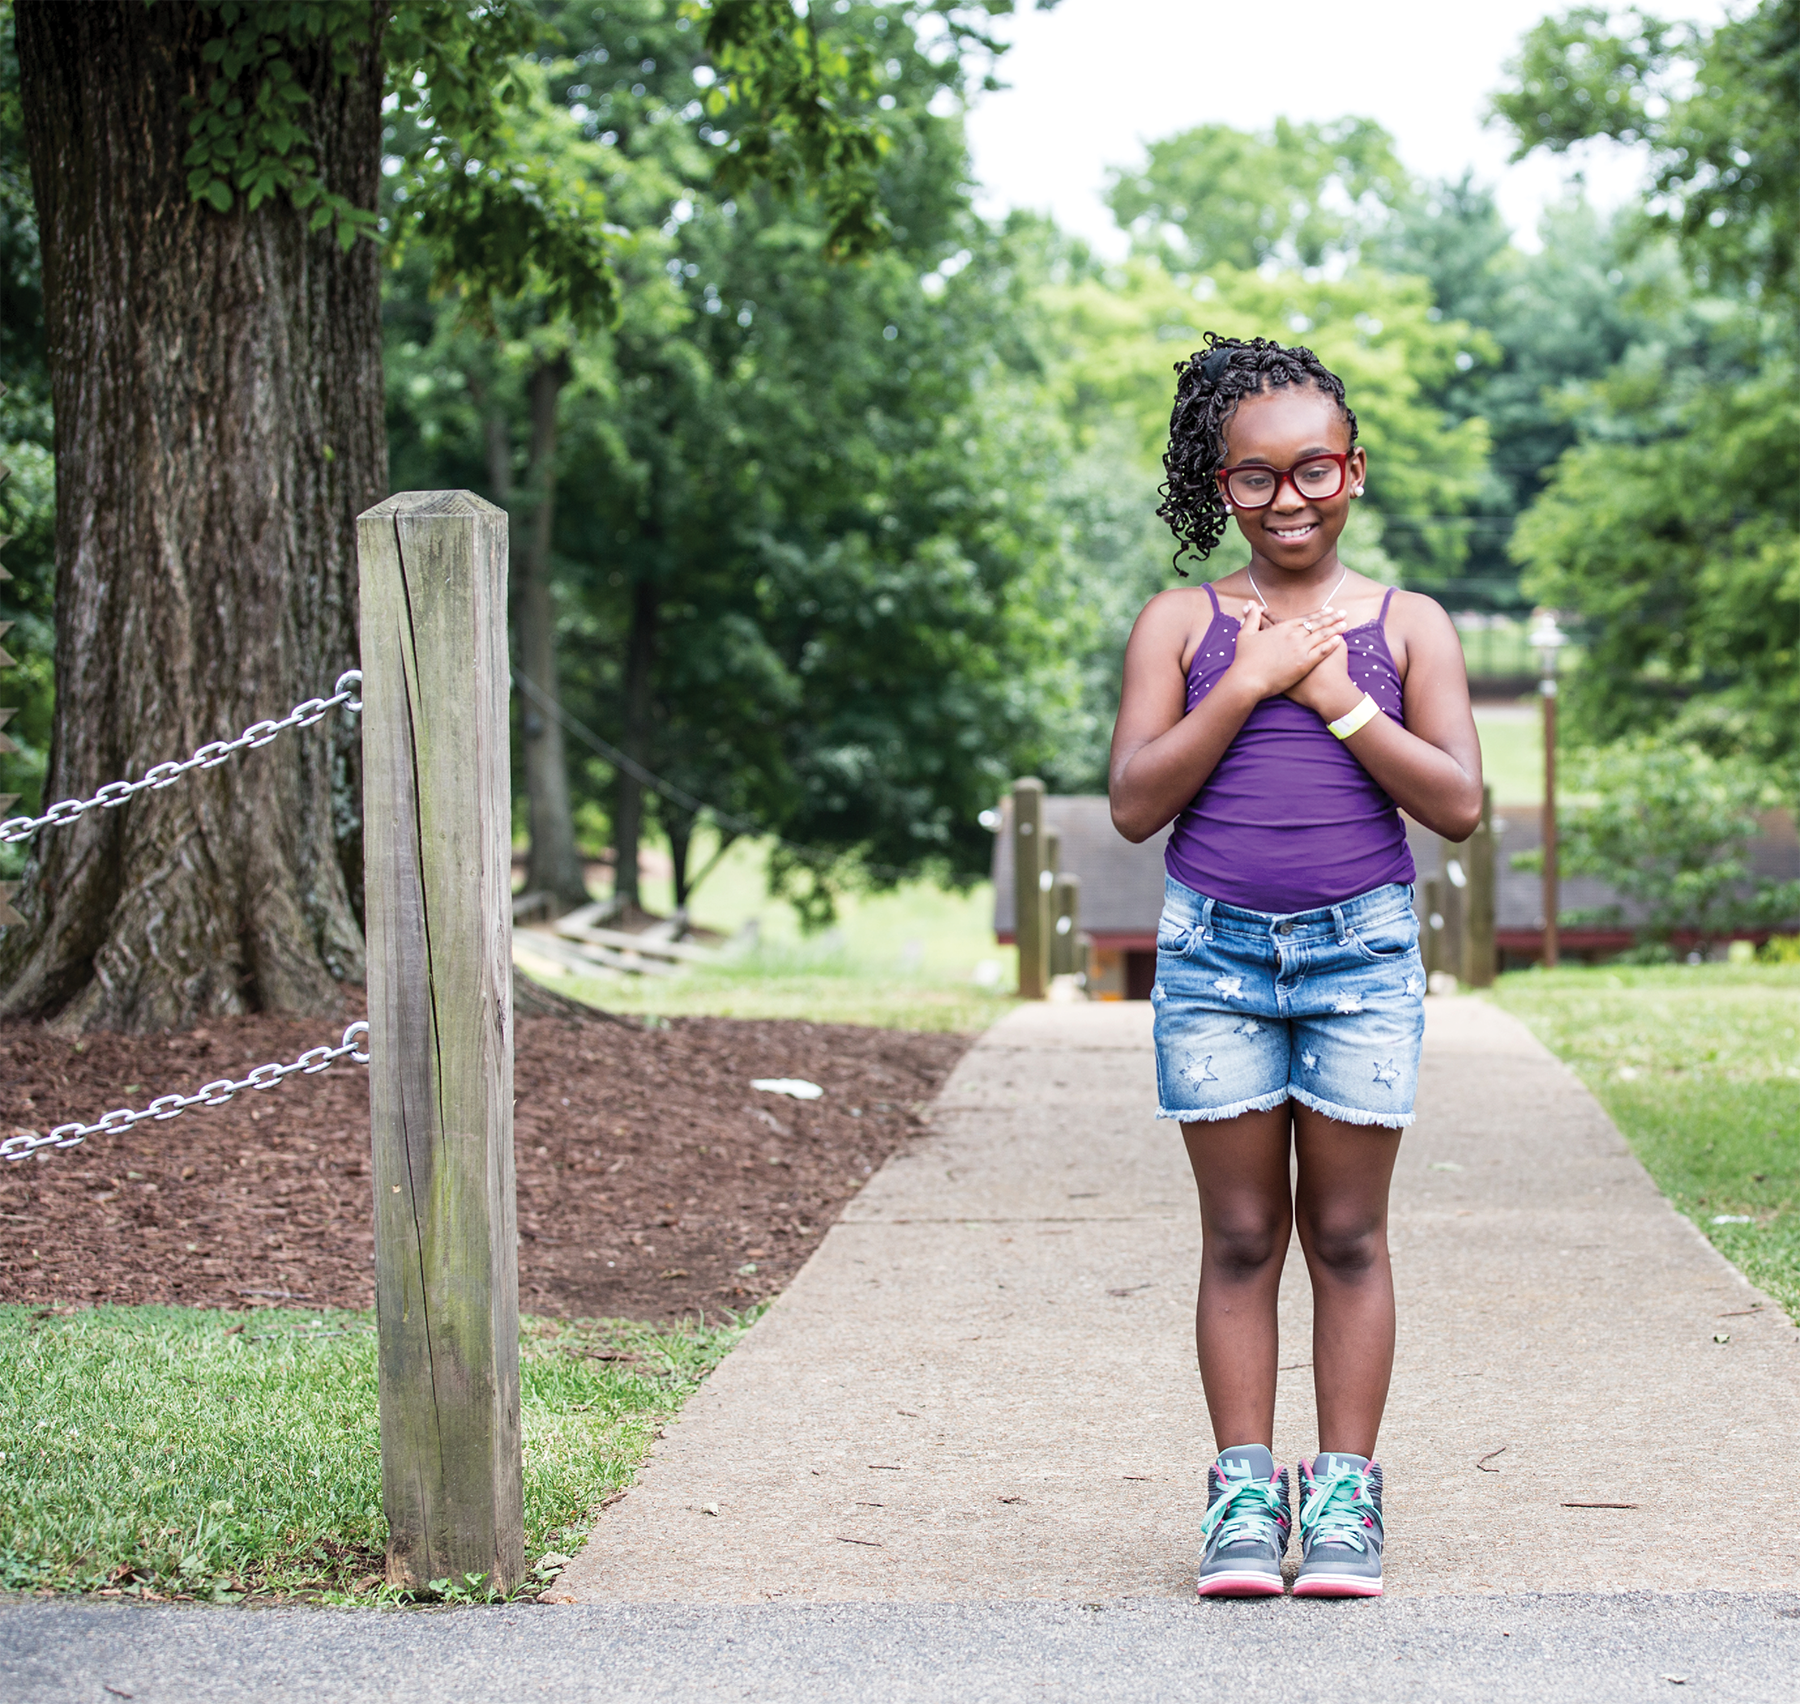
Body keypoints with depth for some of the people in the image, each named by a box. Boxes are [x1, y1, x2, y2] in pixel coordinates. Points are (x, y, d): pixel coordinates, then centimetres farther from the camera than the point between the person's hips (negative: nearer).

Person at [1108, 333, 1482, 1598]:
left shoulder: (1406, 626, 5)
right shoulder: (1182, 625, 5)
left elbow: (1458, 803, -4)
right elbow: (1135, 803, -4)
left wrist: (1334, 696, -10)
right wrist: (1248, 684, -10)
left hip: (1362, 948, 0)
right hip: (1215, 951, 0)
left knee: (1348, 1234, 4)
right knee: (1241, 1235, 4)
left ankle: (1346, 1495, 11)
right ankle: (1244, 1494, 10)